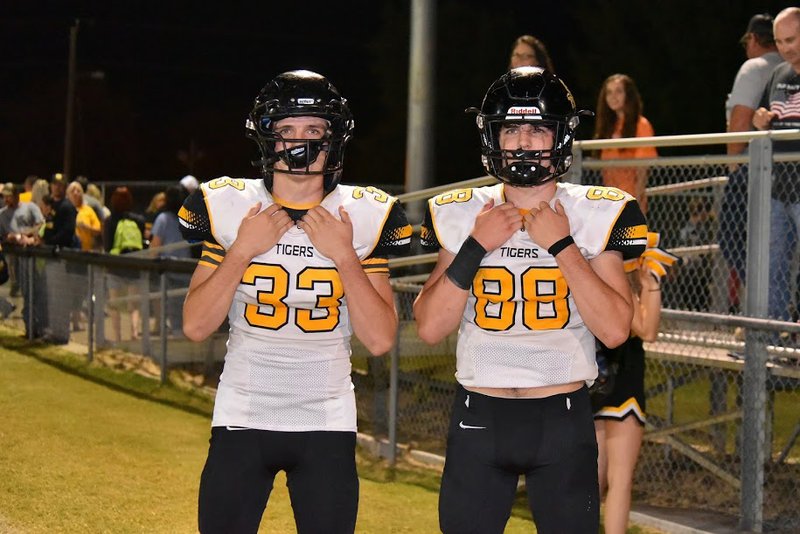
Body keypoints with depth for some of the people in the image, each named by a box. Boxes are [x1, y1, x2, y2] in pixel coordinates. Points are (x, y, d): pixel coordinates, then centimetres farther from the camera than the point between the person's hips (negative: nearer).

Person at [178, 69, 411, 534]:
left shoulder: (362, 217, -2)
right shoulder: (230, 207, -2)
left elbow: (380, 340, -7)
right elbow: (196, 327, -5)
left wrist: (344, 256, -14)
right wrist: (242, 251, -13)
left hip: (328, 422, 0)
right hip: (242, 419, 0)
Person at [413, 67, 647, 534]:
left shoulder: (592, 215, -2)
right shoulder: (463, 215, 3)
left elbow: (615, 330, -11)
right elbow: (431, 328, -3)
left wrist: (563, 245, -14)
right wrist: (475, 247, -10)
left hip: (565, 419, -1)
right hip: (478, 419, 1)